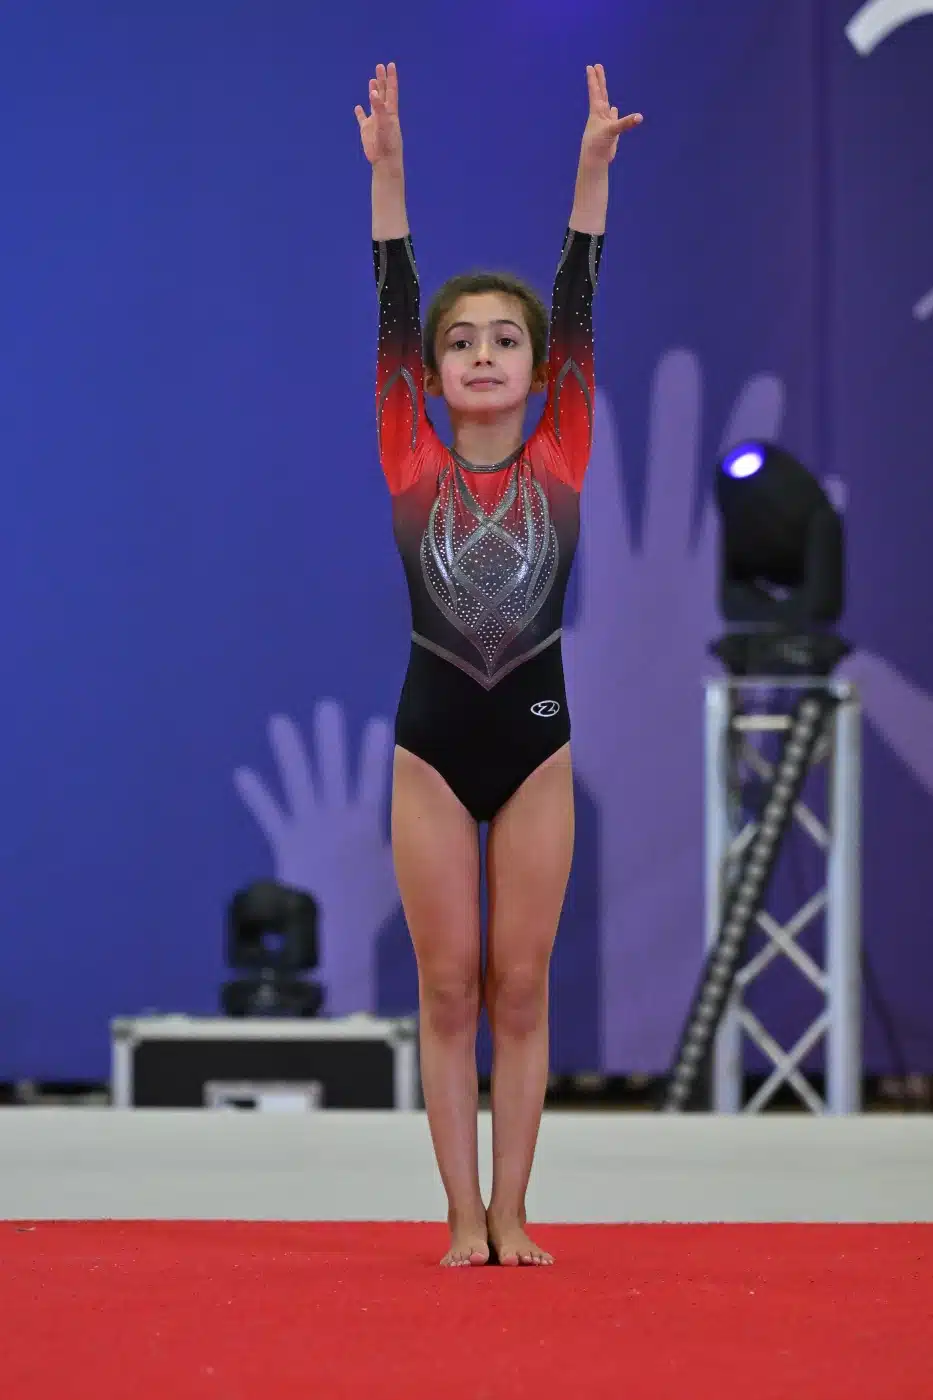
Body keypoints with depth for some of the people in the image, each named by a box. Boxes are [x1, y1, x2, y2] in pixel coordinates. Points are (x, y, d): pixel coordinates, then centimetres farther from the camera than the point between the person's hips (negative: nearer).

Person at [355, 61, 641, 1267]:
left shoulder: (557, 466, 1)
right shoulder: (412, 469, 0)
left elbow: (577, 315, -5)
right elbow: (393, 317, -6)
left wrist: (593, 171, -10)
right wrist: (388, 174, -12)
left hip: (535, 741, 0)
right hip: (432, 742, 0)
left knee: (519, 989, 4)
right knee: (448, 987, 3)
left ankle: (510, 1214, 10)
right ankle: (464, 1215, 9)